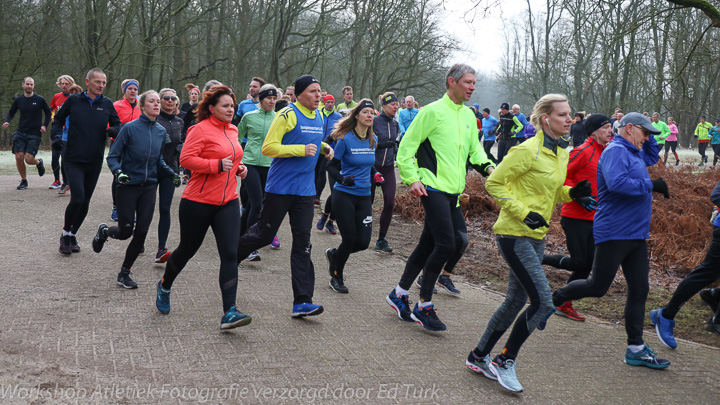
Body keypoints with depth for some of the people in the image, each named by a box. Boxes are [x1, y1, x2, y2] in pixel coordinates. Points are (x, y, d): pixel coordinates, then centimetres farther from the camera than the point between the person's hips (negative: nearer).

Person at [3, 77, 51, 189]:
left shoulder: (40, 100, -2)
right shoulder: (18, 100, 6)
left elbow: (48, 113, 9)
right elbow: (11, 113, 15)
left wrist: (44, 125, -4)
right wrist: (6, 122, -5)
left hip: (35, 134, -3)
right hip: (21, 133, 3)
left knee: (28, 159, -13)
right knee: (19, 157, -7)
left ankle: (39, 162, 25)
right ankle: (24, 180, 12)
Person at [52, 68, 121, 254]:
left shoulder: (107, 104, 3)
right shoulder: (73, 100, -2)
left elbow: (117, 125, 11)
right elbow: (58, 119, 12)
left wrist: (112, 131, -11)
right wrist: (56, 136, -3)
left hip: (95, 162, 3)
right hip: (73, 160, -3)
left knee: (85, 201, 9)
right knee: (78, 198, -15)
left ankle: (73, 234, 28)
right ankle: (65, 233, 8)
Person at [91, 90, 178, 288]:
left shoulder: (161, 132, 6)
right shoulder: (130, 128, -11)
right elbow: (112, 156, -6)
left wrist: (172, 174, 3)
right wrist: (118, 172, -24)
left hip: (149, 188, 4)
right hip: (128, 186, -4)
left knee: (141, 232, 0)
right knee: (125, 232, 0)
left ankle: (124, 273, 17)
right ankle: (103, 231, 36)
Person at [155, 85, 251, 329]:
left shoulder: (232, 130, 13)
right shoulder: (201, 129, -10)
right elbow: (186, 159, -19)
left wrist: (238, 167, 9)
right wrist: (217, 165, -25)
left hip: (228, 201, 6)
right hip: (199, 201, -5)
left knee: (230, 254, -9)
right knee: (187, 249, 12)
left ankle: (229, 312, -12)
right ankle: (165, 286, 42)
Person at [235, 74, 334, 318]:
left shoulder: (319, 116, 12)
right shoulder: (288, 115, -12)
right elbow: (268, 148, -16)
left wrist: (323, 148, 8)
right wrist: (301, 149, -22)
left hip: (305, 190, 6)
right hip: (280, 187, -6)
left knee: (303, 244, 0)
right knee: (264, 234, 4)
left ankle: (302, 301, -2)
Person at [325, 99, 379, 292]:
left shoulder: (373, 140, 6)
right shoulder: (345, 139, -11)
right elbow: (332, 166, -8)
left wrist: (375, 176, 1)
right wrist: (342, 179, -26)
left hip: (364, 197, 5)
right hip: (344, 195, -5)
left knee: (363, 242, 0)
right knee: (350, 239, -4)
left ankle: (333, 254, 31)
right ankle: (336, 278, 21)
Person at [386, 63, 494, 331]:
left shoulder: (469, 115, 15)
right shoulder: (433, 111, -7)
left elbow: (474, 149, 20)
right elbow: (407, 146, -6)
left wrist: (487, 167, 0)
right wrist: (411, 178, -13)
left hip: (453, 191, 8)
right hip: (433, 188, -8)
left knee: (429, 245, 11)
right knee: (446, 243, -14)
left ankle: (399, 294, 26)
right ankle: (424, 306, -1)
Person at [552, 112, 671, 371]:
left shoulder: (634, 154, 17)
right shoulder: (615, 151, -13)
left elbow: (652, 157, 39)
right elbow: (616, 183, -30)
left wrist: (650, 138, 22)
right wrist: (651, 186, -22)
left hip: (636, 234, 10)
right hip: (614, 233, -10)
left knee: (639, 290, 7)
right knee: (597, 287, -4)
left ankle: (635, 349, 11)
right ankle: (553, 301, 19)